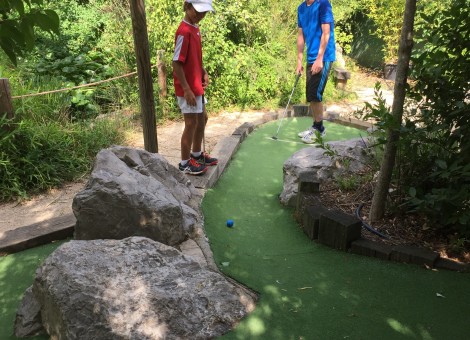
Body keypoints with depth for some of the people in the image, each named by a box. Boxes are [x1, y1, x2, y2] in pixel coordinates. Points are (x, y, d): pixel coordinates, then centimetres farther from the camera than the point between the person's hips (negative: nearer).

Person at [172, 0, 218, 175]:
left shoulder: (195, 28, 9)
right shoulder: (184, 31, -19)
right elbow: (176, 63, -21)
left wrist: (204, 72, 6)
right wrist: (187, 89, -22)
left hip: (197, 86, 10)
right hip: (188, 88, -10)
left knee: (202, 119, 19)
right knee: (191, 123, -1)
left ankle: (197, 154, 35)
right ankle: (185, 163, 14)